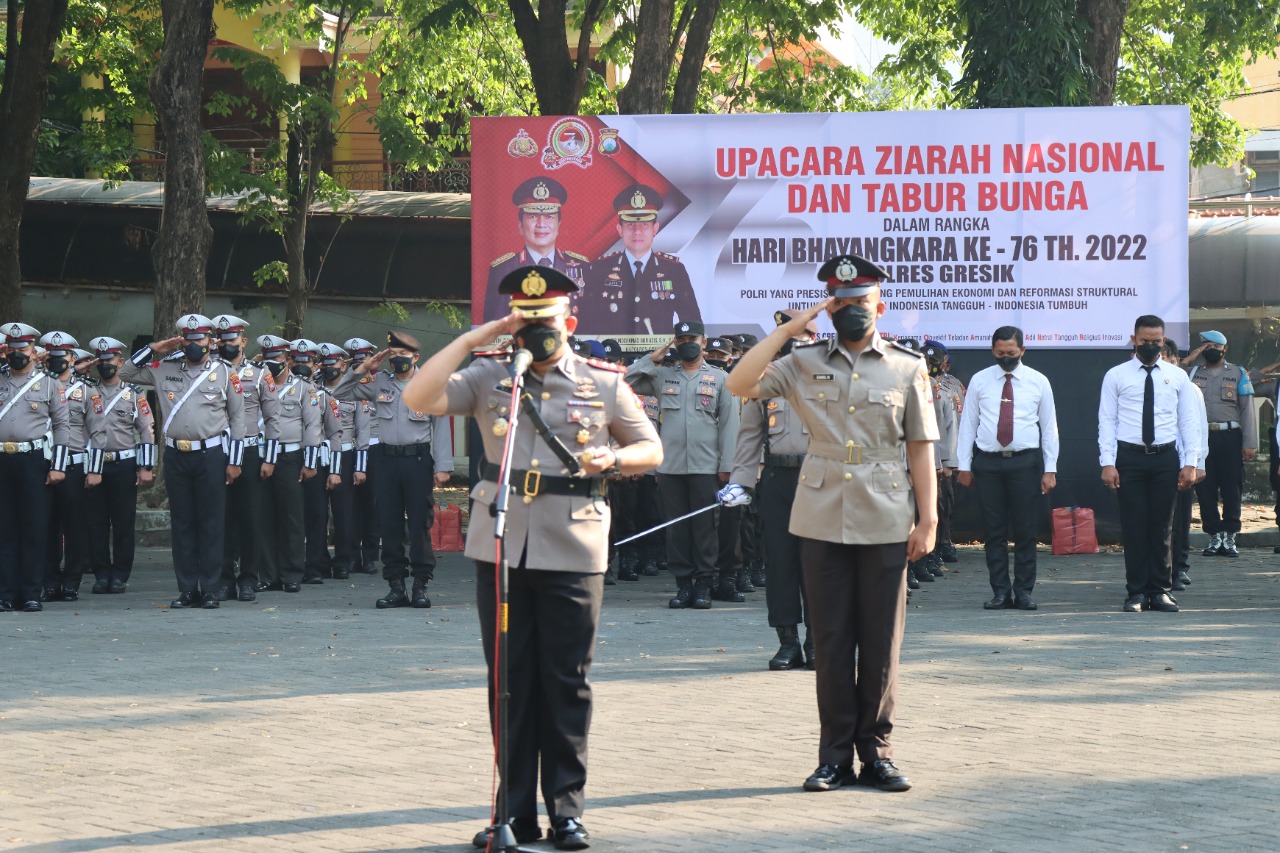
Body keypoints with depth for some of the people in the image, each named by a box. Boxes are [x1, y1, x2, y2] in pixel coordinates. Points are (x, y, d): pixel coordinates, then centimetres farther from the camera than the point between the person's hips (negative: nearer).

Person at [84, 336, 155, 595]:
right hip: (94, 467, 1)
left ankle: (120, 575, 5)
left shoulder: (134, 394, 6)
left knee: (123, 523, 0)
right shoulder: (87, 394, 9)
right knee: (96, 522, 1)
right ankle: (101, 574, 7)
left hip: (124, 465, -1)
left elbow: (147, 431, 3)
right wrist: (89, 469, -3)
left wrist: (146, 468, -5)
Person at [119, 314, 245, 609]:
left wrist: (234, 461, 0)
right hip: (176, 456, 3)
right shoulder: (165, 369, 9)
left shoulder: (225, 374, 2)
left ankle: (210, 590, 4)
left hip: (211, 455, -3)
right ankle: (187, 589, 10)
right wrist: (154, 350, 3)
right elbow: (126, 373, 15)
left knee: (211, 524, -1)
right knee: (182, 524, 5)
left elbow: (237, 418, 4)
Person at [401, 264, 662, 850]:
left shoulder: (604, 384, 6)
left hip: (572, 552, -1)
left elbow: (651, 449, 14)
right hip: (501, 547, 1)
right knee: (509, 681, 5)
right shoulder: (489, 378, 6)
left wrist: (614, 458, -8)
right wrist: (471, 340, -6)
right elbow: (420, 399, -7)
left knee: (567, 681, 1)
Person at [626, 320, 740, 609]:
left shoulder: (720, 379, 8)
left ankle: (704, 585, 4)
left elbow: (728, 423, 4)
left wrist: (726, 465, -3)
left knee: (704, 526, 0)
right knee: (676, 527, 3)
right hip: (670, 465, 2)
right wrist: (653, 359, 5)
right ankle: (683, 583, 8)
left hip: (705, 467, -2)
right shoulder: (662, 376, 13)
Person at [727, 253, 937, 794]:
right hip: (823, 521, 1)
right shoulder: (804, 364, 7)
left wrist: (928, 519, -1)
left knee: (881, 643, 3)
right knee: (831, 642, 4)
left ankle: (876, 751, 12)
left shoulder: (907, 368, 6)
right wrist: (787, 330, -6)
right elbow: (740, 384, -5)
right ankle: (835, 754, 10)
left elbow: (921, 448, 5)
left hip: (885, 525, -1)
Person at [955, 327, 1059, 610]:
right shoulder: (979, 381, 7)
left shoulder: (1038, 382, 5)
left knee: (1025, 531, 0)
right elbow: (968, 424, 9)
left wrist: (1050, 469, 0)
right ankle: (1000, 592, 7)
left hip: (1025, 461, -1)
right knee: (994, 531, 2)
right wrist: (964, 465, 4)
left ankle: (1024, 591, 7)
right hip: (988, 462, 1)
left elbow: (1049, 427, 6)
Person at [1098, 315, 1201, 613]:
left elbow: (1189, 421, 8)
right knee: (1134, 527, -1)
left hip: (1166, 457, 1)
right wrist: (1107, 463, -7)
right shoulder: (1116, 376, 4)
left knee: (1162, 527, 4)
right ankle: (1137, 592, 5)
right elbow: (1107, 421, 1)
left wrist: (1190, 463, -1)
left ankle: (1161, 590, 11)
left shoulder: (1177, 377, 8)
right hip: (1129, 457, -1)